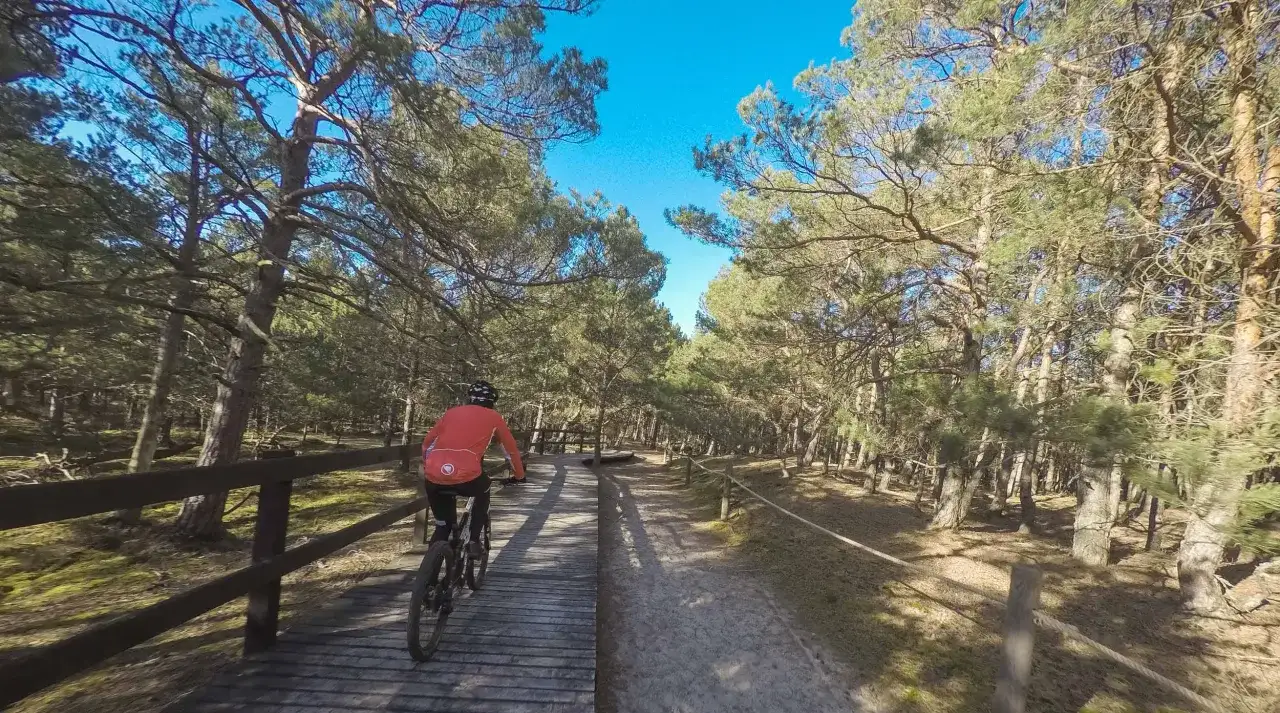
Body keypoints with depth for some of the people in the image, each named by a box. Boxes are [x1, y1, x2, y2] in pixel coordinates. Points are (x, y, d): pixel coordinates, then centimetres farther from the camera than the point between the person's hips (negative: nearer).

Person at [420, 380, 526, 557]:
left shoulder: (452, 412, 25)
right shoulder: (494, 417, 19)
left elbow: (427, 443, 28)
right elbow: (511, 448, 28)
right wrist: (519, 475, 42)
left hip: (434, 477, 3)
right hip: (466, 476, -3)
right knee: (483, 493, 31)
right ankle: (474, 542, 22)